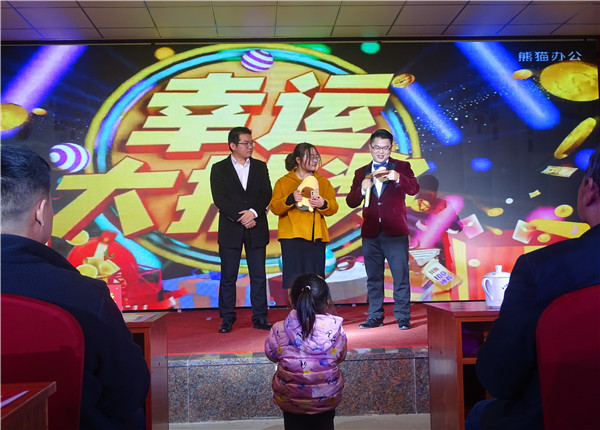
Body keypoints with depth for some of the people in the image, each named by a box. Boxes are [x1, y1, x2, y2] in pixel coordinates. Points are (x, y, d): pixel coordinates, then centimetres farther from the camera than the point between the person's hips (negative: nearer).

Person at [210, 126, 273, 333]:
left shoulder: (260, 167, 11)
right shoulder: (219, 169, 4)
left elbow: (267, 194, 2)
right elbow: (219, 199, -6)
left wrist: (253, 212, -15)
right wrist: (240, 218, -14)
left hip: (256, 229, 2)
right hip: (230, 230, -2)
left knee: (258, 275, 4)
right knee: (228, 276, 3)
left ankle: (260, 317, 12)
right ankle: (227, 318, 12)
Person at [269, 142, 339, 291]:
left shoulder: (323, 181, 15)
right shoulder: (283, 182, 8)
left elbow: (334, 207, 9)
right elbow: (274, 208, -1)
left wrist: (323, 204, -12)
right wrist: (290, 199, -19)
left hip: (316, 237, 2)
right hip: (292, 236, -2)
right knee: (292, 278, -5)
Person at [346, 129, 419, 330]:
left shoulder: (402, 167, 5)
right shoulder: (361, 173, 13)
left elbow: (414, 189, -11)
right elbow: (350, 201, 7)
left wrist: (398, 178, -30)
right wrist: (362, 189, -14)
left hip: (395, 232, -3)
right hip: (370, 232, 3)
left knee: (401, 277, -3)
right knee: (373, 278, 10)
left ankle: (403, 317, 6)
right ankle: (375, 317, 20)